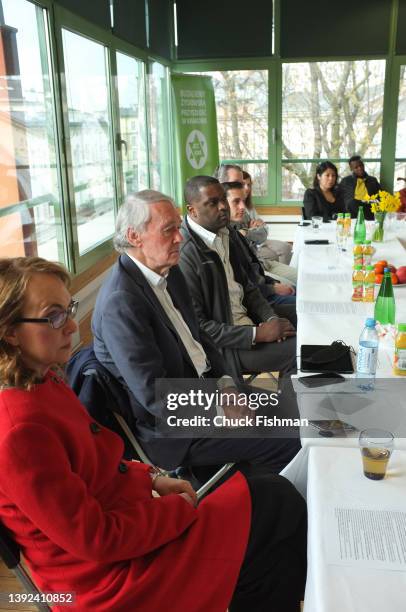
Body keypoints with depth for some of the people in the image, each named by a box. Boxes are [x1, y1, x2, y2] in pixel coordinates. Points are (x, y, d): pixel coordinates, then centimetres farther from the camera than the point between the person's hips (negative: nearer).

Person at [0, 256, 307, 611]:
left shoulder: (43, 383, -1)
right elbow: (95, 540, -24)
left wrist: (151, 479, 0)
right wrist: (176, 509, -11)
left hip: (120, 518, 8)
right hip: (113, 574, -8)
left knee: (275, 494, 5)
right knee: (279, 506, -2)